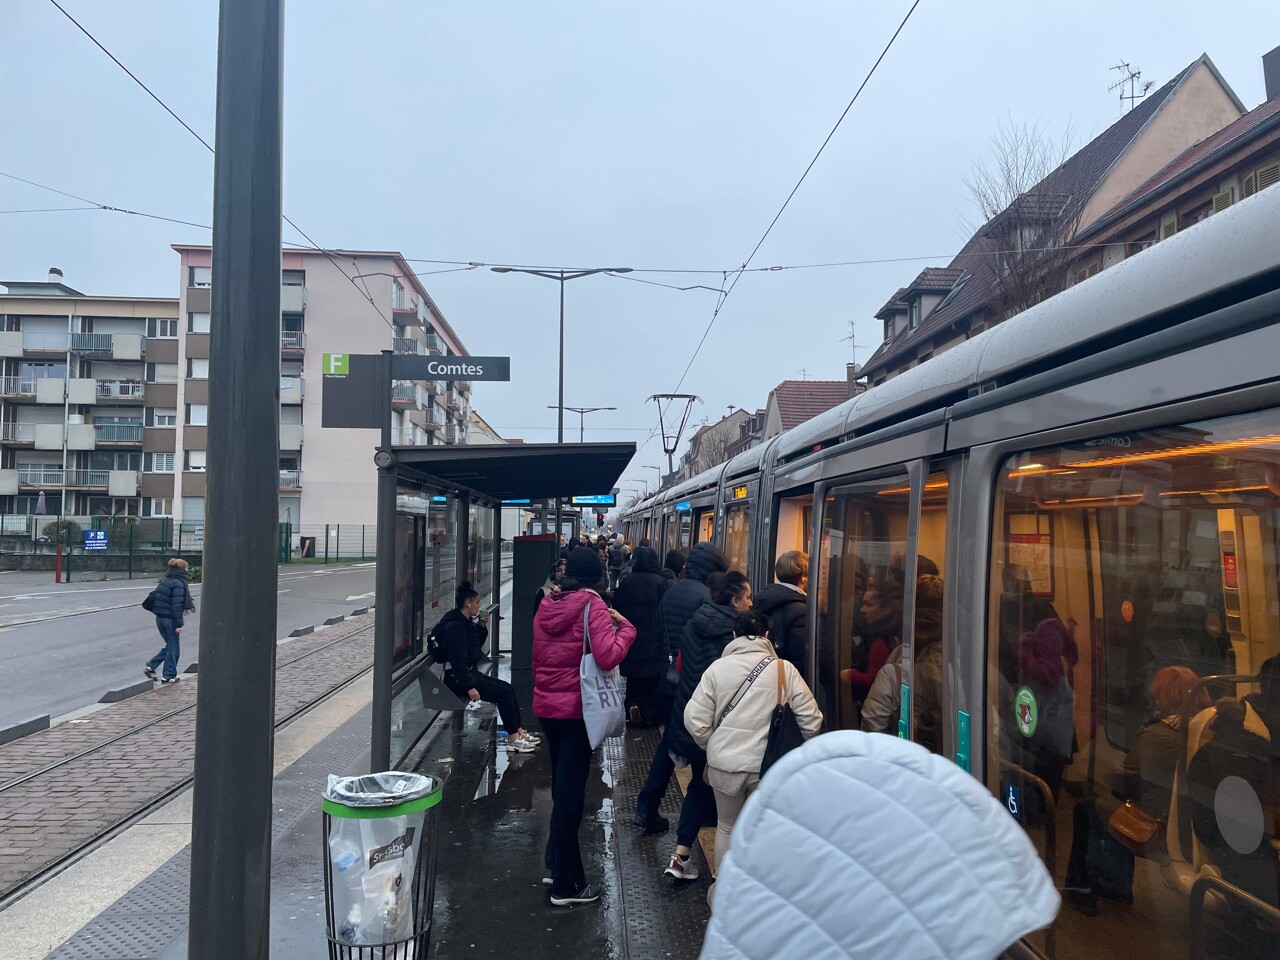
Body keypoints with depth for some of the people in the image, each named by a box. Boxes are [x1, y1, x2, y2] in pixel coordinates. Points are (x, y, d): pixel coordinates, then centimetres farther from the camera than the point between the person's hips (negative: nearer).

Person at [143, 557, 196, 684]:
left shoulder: (165, 581, 12)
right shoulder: (179, 584, -16)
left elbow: (156, 598, 17)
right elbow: (177, 605, -21)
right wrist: (179, 624, -18)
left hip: (160, 618, 8)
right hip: (170, 620, -8)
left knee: (170, 645, 20)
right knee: (173, 647, 4)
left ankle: (151, 666, 14)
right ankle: (168, 676, 11)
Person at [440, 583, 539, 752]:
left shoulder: (464, 622, 11)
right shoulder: (454, 626, -21)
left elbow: (477, 646, 23)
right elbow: (457, 660, -25)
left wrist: (481, 627, 8)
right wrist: (469, 687, -27)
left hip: (470, 672, 11)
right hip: (457, 678, -11)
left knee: (508, 688, 6)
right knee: (503, 692, -15)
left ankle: (519, 731, 8)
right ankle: (513, 739, -10)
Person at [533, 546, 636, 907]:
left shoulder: (547, 605, 7)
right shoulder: (591, 605, -13)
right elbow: (607, 656, -25)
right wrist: (625, 627, -10)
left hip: (546, 704, 7)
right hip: (576, 707, -7)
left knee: (562, 783, 22)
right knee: (571, 791, 1)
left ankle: (556, 863, 32)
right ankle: (566, 884, 11)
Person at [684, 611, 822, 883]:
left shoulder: (718, 668, -6)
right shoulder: (785, 669, -7)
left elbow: (694, 720, -8)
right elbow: (811, 720, -7)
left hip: (725, 763, 1)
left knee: (727, 828, 22)